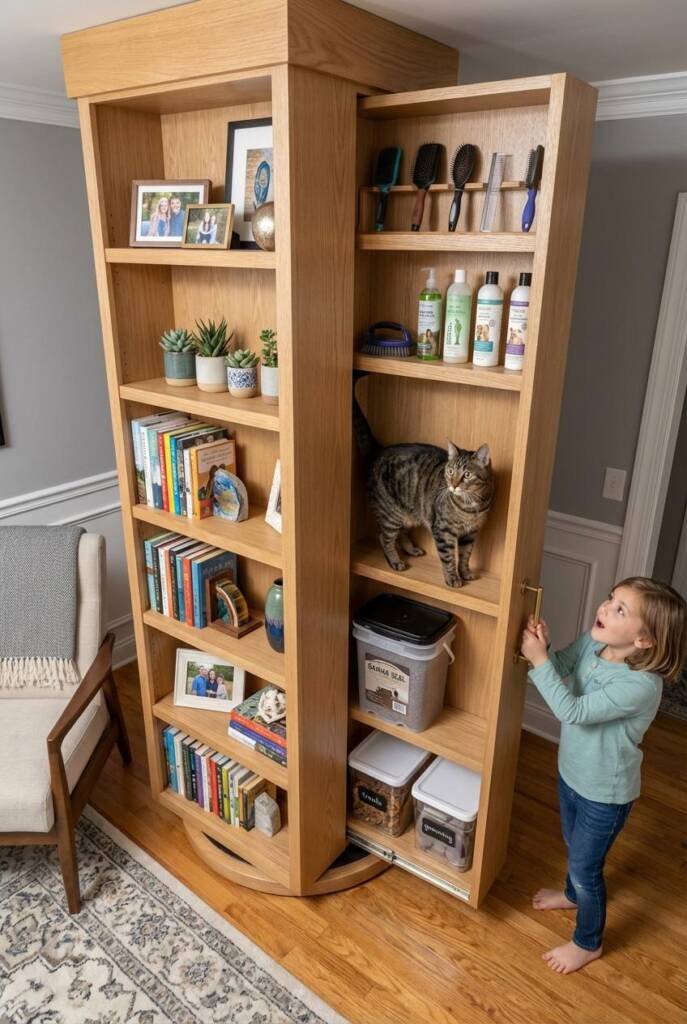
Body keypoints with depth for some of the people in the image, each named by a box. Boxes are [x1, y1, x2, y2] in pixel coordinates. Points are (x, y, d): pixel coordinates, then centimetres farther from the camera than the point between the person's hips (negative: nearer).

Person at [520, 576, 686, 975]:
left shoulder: (641, 685, -36)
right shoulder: (592, 643, -16)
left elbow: (573, 711, -37)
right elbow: (559, 669, -8)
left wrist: (539, 659, -38)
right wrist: (543, 647, -29)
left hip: (605, 794, -7)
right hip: (572, 773, 7)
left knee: (586, 867, 16)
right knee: (575, 847, 32)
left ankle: (588, 943, 43)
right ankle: (574, 893, 62)